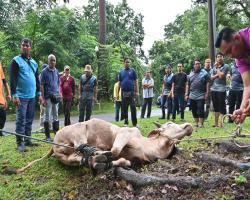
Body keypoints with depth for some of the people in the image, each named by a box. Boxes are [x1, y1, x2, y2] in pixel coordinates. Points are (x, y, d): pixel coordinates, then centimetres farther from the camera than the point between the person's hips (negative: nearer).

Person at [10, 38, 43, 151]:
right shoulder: (16, 61, -5)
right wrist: (14, 95, -17)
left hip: (32, 96, 6)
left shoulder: (34, 62, 14)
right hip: (21, 96, -6)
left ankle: (27, 140, 21)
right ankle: (20, 142, 3)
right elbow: (12, 79, -11)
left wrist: (39, 94, 16)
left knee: (29, 120, 11)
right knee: (21, 120, -4)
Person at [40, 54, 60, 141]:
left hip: (56, 97, 5)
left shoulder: (56, 71, 10)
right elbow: (42, 86, -8)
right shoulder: (44, 71, -5)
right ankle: (48, 136, 8)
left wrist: (59, 92, 6)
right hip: (48, 97, -5)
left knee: (55, 116, 12)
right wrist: (43, 98, -13)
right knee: (47, 116, 1)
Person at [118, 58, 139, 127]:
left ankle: (135, 123, 1)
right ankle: (126, 123, 17)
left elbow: (136, 81, 2)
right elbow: (119, 83, 13)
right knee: (124, 108, 7)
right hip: (124, 92, 3)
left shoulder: (132, 71, 5)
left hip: (131, 92, -2)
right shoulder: (121, 72, 10)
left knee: (133, 108, -5)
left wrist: (137, 91, -6)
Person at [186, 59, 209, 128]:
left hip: (201, 96, -4)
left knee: (200, 110, -8)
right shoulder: (191, 74, 15)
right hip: (192, 96, 5)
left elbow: (207, 83, -2)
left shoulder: (204, 73, 2)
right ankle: (196, 123, 20)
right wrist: (187, 94, 13)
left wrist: (207, 93, -10)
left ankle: (201, 124, -2)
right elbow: (188, 85, 17)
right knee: (194, 111, 9)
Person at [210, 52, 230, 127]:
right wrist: (217, 75, -11)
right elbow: (212, 78, 7)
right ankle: (216, 123, 18)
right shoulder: (214, 67, 16)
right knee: (216, 107, 12)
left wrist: (217, 68, -2)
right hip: (213, 89, 6)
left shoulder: (226, 66, -1)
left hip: (221, 89, -6)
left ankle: (221, 123, -3)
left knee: (222, 107, -4)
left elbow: (221, 76, -14)